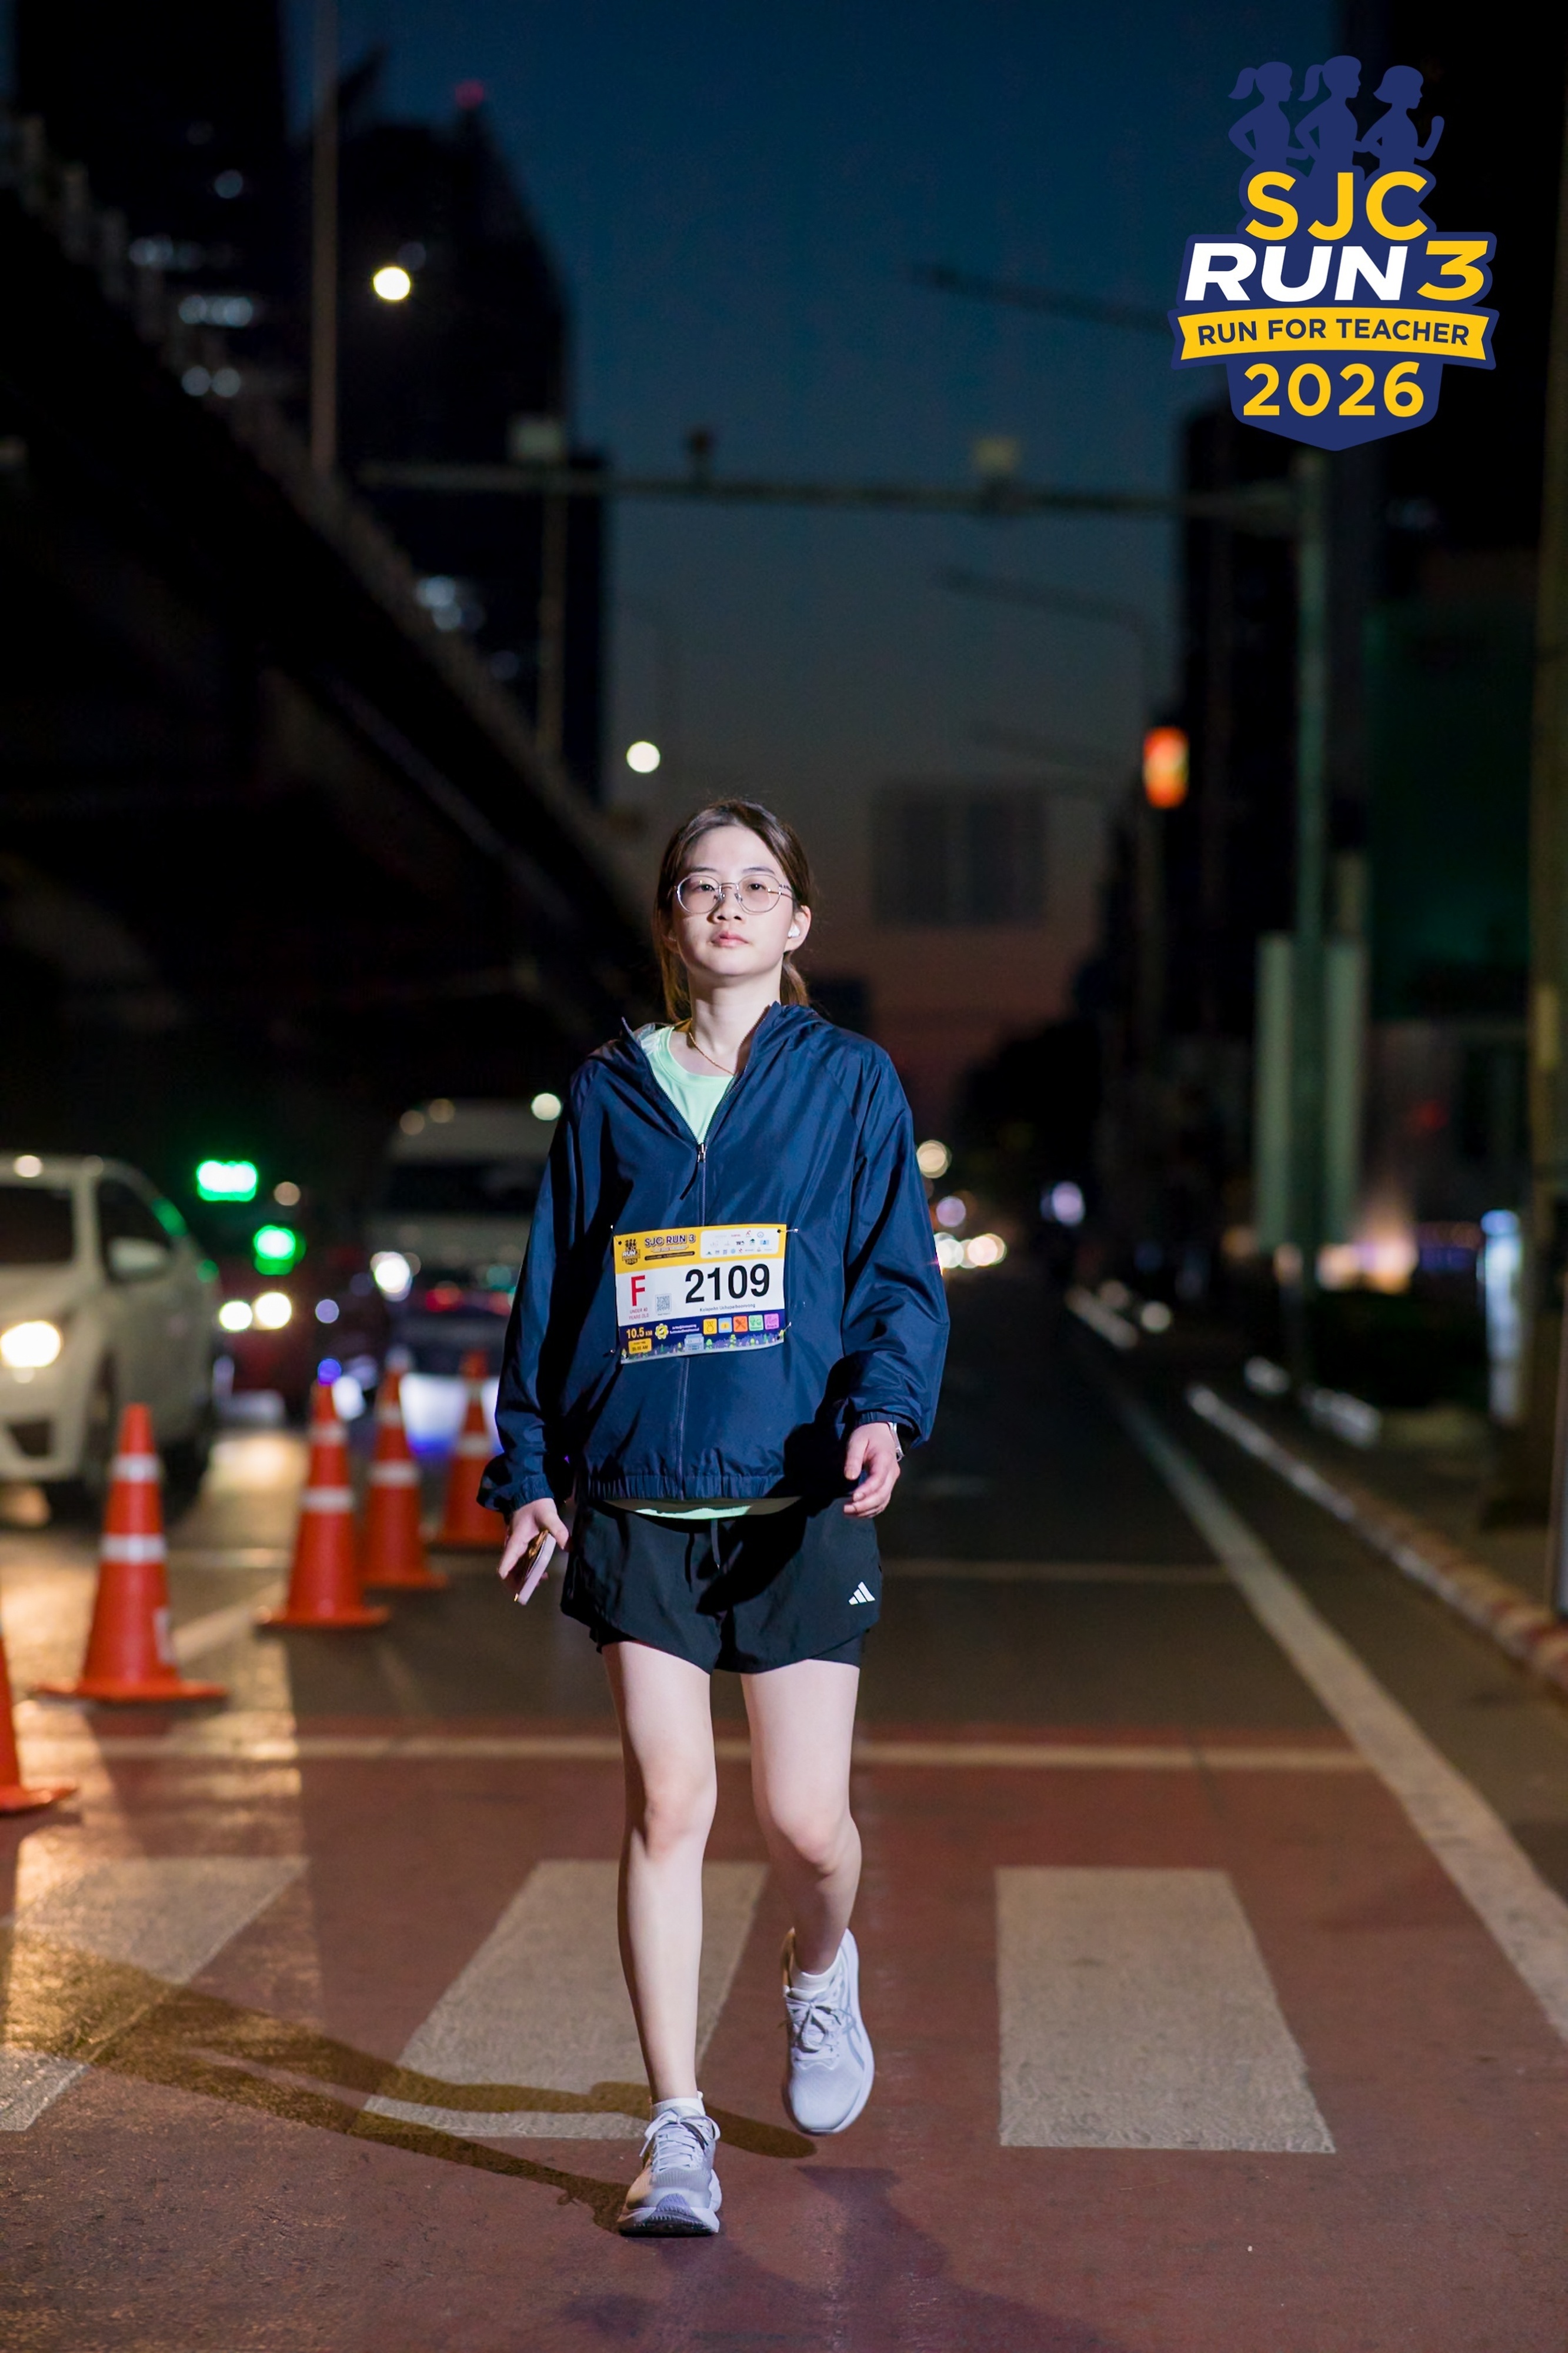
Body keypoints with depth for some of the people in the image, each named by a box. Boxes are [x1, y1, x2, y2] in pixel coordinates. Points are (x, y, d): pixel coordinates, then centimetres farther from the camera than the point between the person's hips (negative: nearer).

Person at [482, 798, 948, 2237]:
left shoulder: (850, 1083, 6)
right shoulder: (608, 1094, 11)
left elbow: (900, 1271, 1)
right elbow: (550, 1291, 14)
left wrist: (885, 1408, -17)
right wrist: (529, 1467, 10)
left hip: (799, 1501, -1)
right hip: (638, 1508, 1)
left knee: (805, 1820, -1)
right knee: (666, 1805, -3)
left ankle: (821, 1971, 35)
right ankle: (679, 2129, 5)